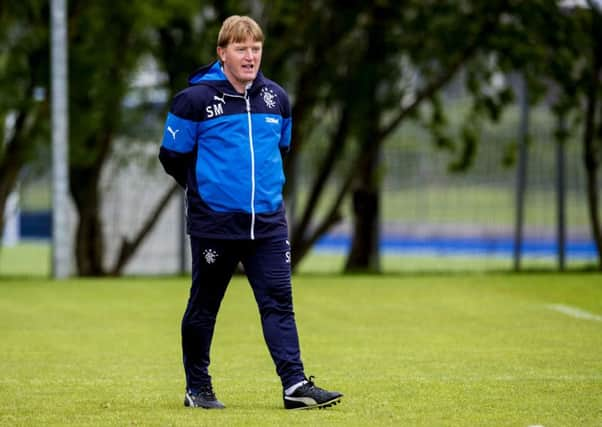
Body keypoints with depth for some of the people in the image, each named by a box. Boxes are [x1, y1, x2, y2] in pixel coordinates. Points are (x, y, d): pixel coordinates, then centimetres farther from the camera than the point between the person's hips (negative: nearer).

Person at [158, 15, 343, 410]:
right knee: (204, 306, 7)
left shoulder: (277, 99, 7)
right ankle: (197, 388, 18)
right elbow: (173, 156, 0)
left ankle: (295, 385, -8)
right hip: (213, 224, -4)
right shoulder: (195, 99, -8)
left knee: (279, 302, -4)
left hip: (268, 223, 4)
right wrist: (206, 188, 10)